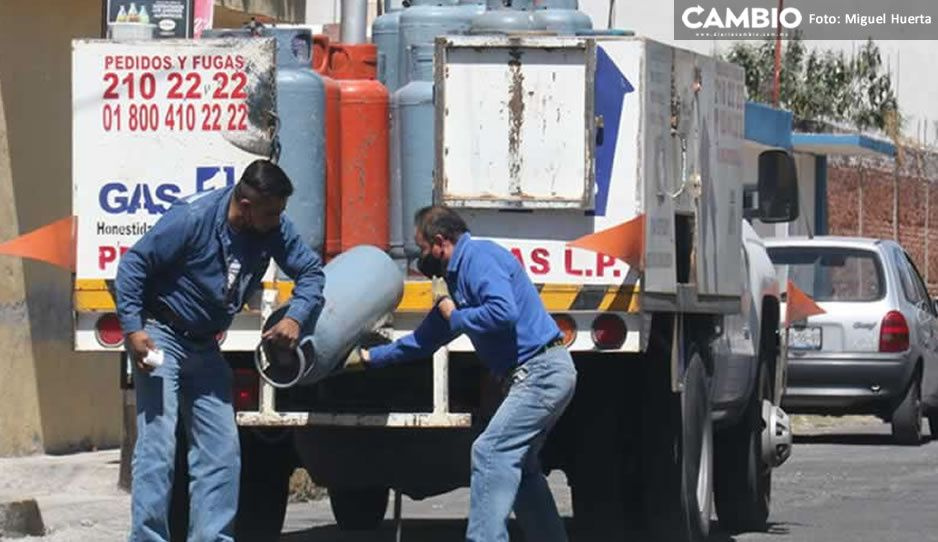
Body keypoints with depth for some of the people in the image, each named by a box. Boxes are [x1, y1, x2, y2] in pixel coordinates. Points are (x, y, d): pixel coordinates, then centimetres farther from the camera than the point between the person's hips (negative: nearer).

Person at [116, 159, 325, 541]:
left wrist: (296, 317, -14)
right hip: (160, 337, -7)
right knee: (157, 445, -13)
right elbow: (134, 263, -17)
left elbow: (310, 270, 4)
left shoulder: (274, 228, -5)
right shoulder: (192, 218, -22)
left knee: (221, 449, 3)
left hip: (204, 347, 7)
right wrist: (132, 328, -24)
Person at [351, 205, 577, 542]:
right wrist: (369, 357, 36)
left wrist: (455, 317, -12)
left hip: (541, 373, -11)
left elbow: (503, 312, -28)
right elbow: (424, 340, 32)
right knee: (518, 466, 17)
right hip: (541, 375, 11)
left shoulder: (478, 257, -11)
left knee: (491, 452, -15)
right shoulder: (456, 277, 21)